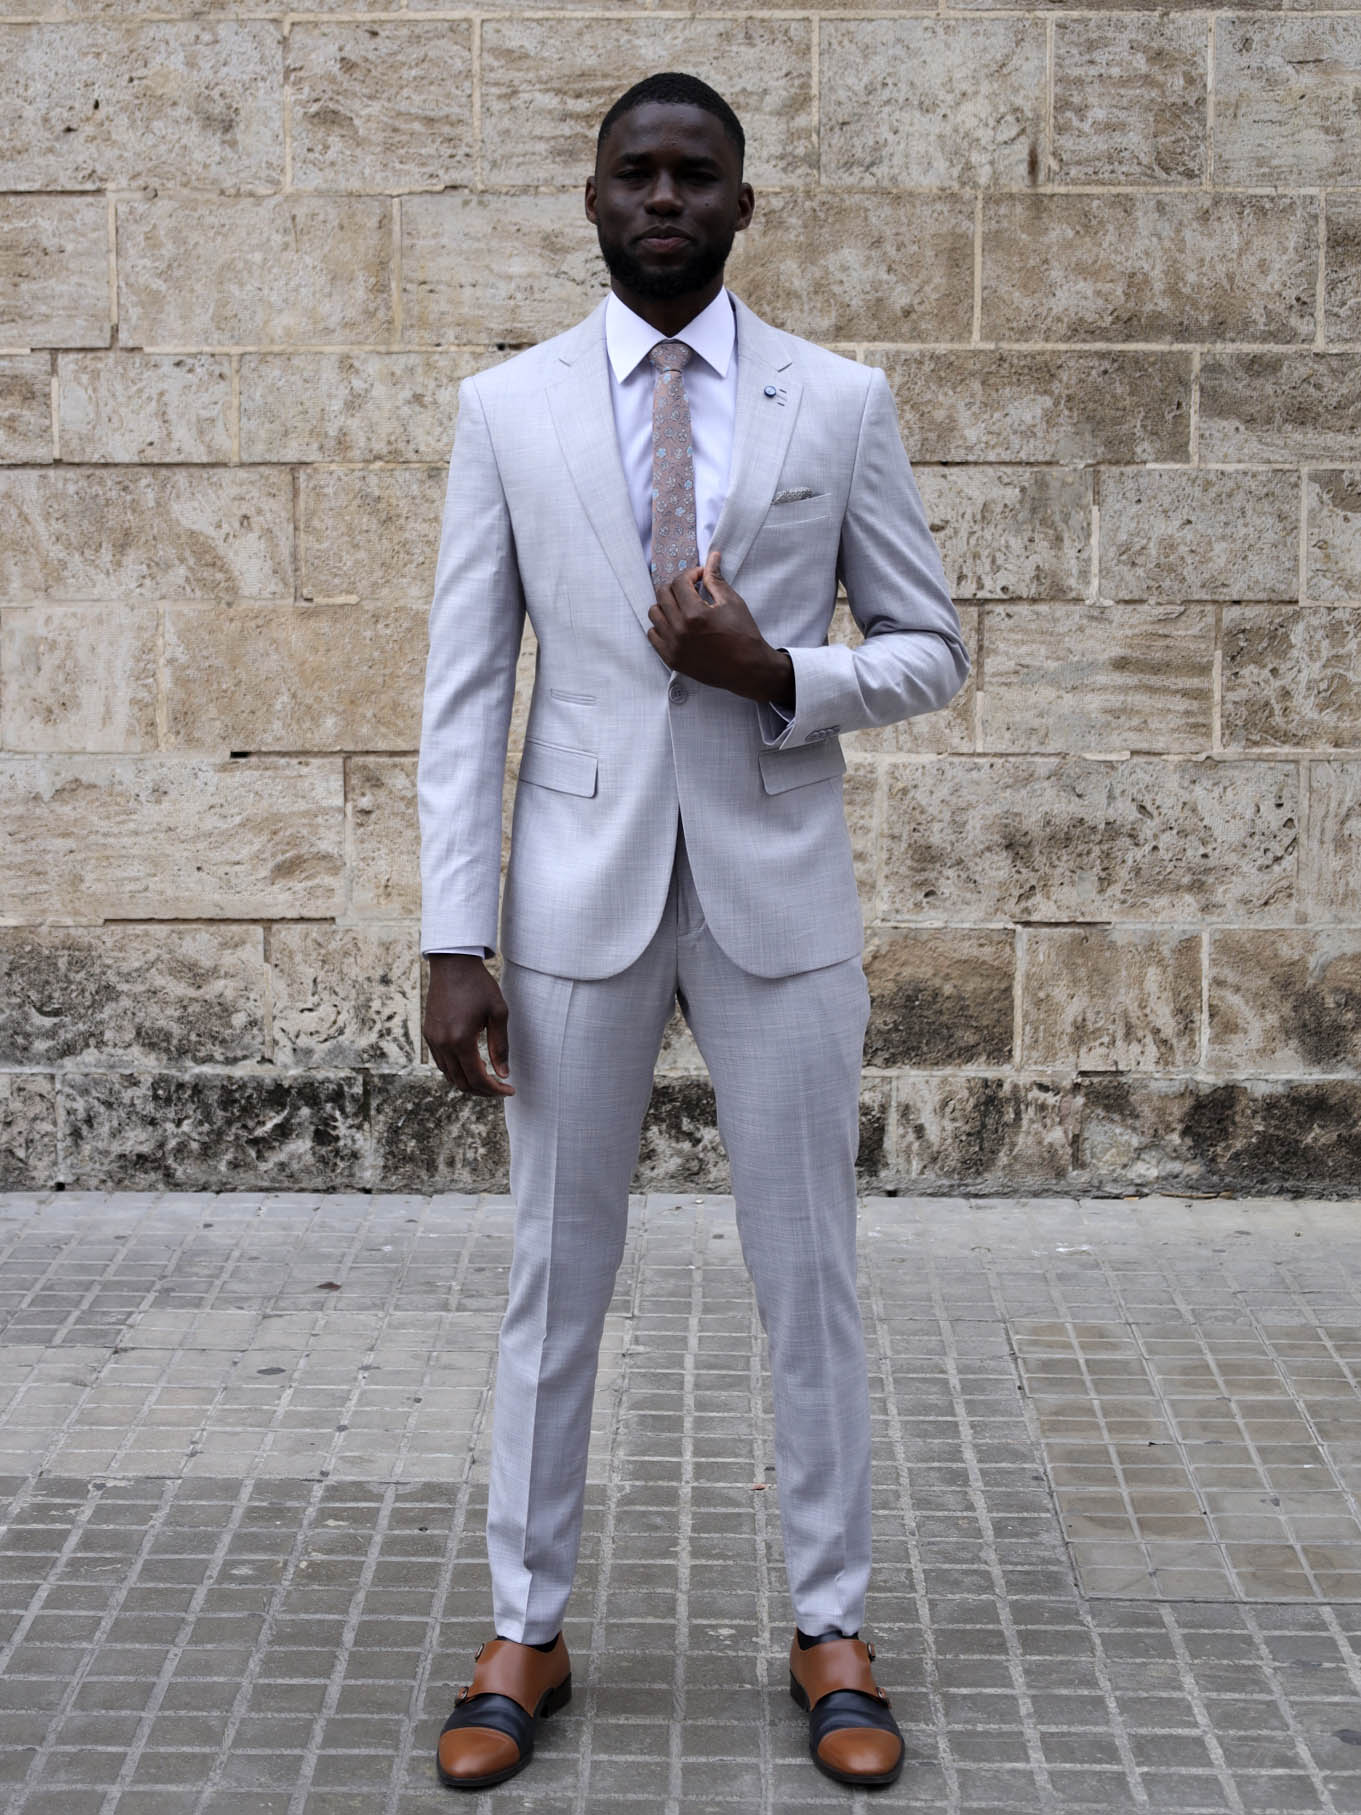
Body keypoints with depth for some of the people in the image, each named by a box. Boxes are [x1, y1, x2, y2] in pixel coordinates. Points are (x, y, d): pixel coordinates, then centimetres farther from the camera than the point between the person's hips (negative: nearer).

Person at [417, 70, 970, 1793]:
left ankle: (830, 1632, 22)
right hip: (579, 896, 0)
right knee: (555, 1276, 8)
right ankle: (524, 1633, 22)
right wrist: (453, 941, -6)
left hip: (776, 891, 0)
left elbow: (931, 649, 6)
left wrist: (778, 675, -15)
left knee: (808, 1276, 7)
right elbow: (465, 687, 1)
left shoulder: (842, 403, 3)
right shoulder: (506, 408, 3)